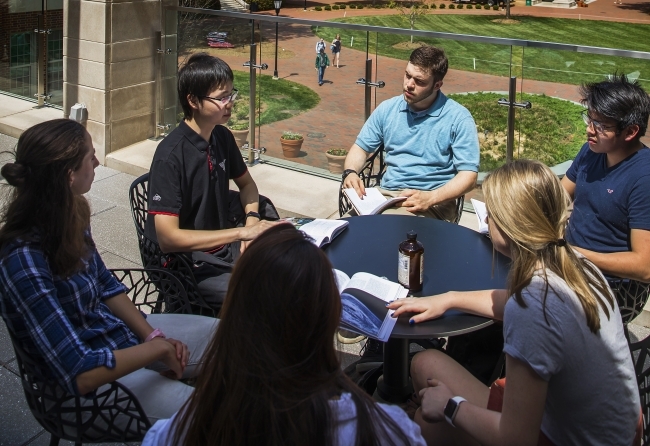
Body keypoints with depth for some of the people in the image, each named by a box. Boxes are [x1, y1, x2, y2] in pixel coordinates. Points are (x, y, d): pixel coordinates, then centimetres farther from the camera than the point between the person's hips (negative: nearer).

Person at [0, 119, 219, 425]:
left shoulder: (69, 217, -7)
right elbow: (80, 374, -32)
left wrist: (152, 334, -4)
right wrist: (157, 348, -20)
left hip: (120, 331, 8)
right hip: (89, 380, -8)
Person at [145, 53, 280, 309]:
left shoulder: (222, 137, 2)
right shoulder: (170, 155, -21)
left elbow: (246, 183, 19)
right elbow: (168, 237, -26)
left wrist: (252, 218, -3)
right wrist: (242, 232, -27)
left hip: (224, 245, 8)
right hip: (189, 264, -8)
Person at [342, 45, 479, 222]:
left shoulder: (458, 118, -3)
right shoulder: (387, 109, 12)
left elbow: (468, 174, -6)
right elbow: (361, 147, 20)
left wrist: (431, 198, -22)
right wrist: (350, 172, -4)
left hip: (433, 202, -4)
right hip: (386, 194, 4)